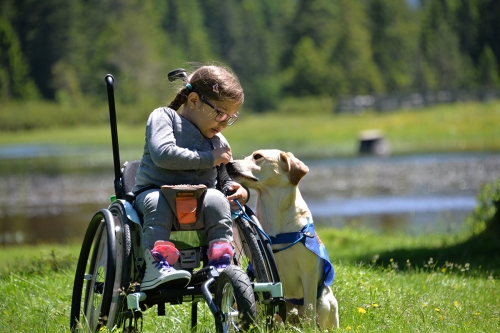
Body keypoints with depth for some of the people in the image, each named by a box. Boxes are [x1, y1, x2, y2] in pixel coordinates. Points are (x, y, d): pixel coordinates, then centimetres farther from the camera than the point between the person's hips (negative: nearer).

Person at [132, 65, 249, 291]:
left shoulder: (220, 144, 16)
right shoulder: (163, 117, 0)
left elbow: (224, 181, 24)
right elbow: (163, 154, -17)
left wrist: (238, 191, -2)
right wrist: (209, 158, -11)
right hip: (152, 193, -3)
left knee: (216, 198, -28)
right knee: (157, 201, -37)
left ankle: (222, 267, -30)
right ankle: (156, 266, -44)